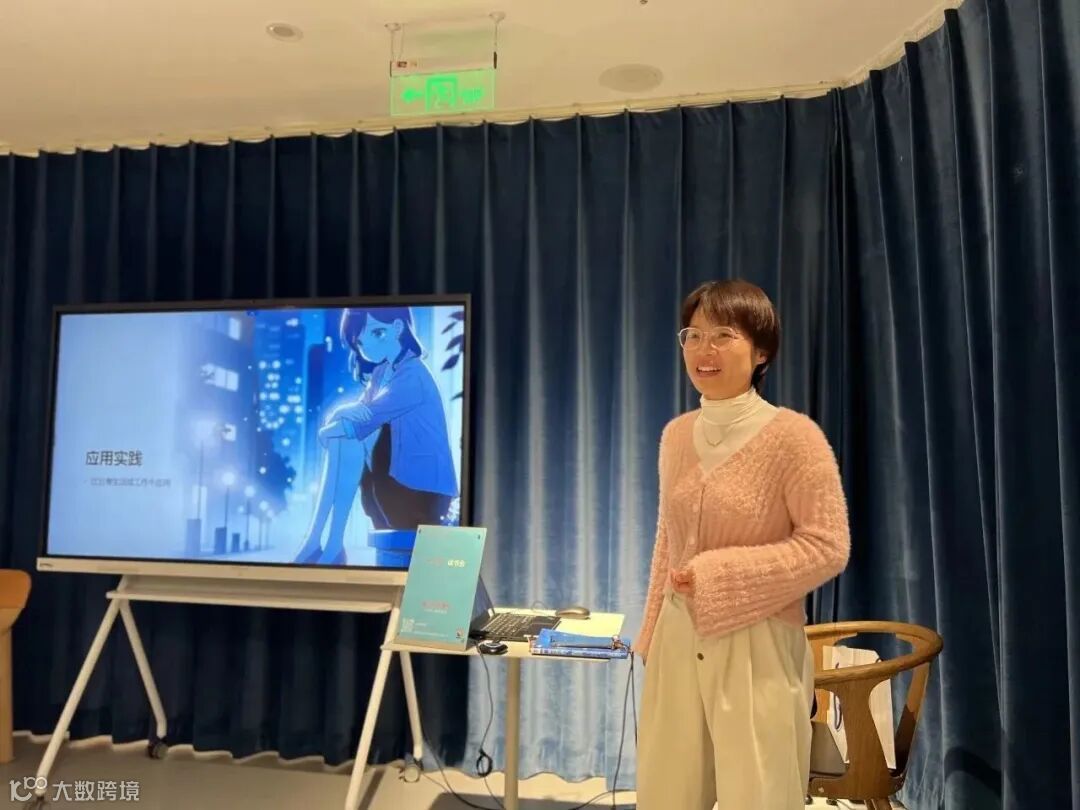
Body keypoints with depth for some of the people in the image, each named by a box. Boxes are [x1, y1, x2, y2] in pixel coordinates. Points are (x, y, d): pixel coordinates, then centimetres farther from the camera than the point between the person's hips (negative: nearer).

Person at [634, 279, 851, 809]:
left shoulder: (794, 436, -12)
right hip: (678, 639, 6)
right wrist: (651, 635, 14)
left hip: (758, 645, -5)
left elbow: (827, 547, -13)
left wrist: (719, 576, -17)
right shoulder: (676, 435, 5)